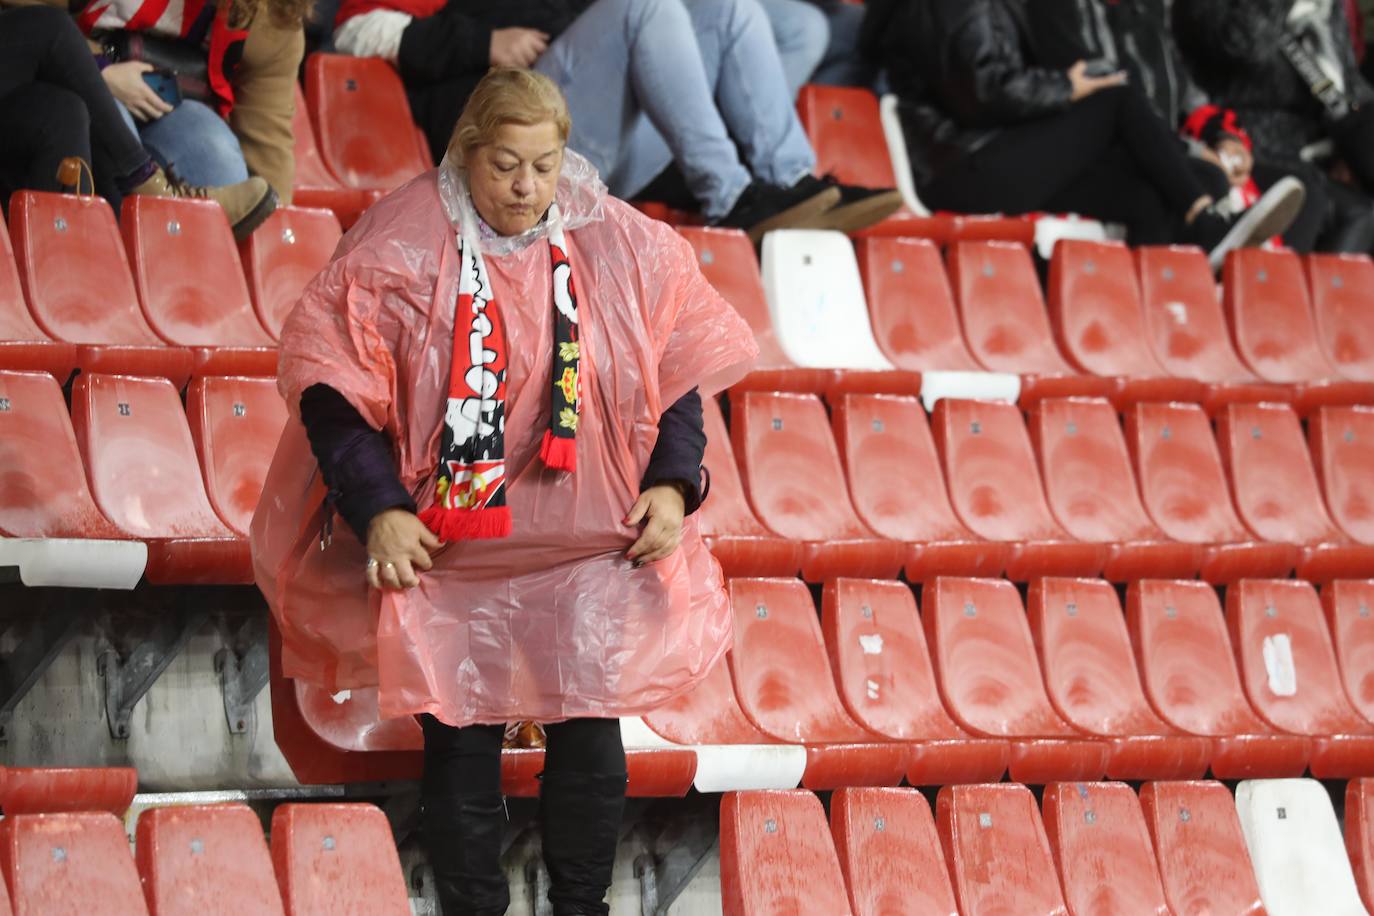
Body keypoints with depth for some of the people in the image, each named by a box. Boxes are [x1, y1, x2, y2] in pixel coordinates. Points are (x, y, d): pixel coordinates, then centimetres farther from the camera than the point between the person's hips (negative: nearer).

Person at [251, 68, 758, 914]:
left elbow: (679, 372, 8)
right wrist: (377, 507, -14)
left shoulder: (624, 248, -1)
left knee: (591, 741, 6)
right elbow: (330, 385, -7)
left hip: (591, 556, 2)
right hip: (448, 555, -2)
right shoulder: (401, 248, -10)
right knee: (461, 748, 3)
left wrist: (672, 486, -3)